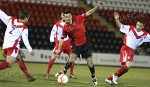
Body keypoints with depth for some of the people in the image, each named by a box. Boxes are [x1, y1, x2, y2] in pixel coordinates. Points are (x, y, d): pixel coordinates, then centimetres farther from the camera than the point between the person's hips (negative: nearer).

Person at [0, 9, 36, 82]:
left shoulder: (11, 20, 12)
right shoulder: (24, 28, 1)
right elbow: (25, 40, -2)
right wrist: (30, 50, 7)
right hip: (13, 46, -7)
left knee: (20, 59, 20)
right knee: (9, 64, -16)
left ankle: (28, 76, 22)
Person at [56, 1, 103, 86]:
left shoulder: (78, 19, -8)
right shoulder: (65, 27, -5)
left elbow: (88, 13, -5)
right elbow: (62, 38, 4)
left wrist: (97, 7, -13)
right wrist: (59, 49, 0)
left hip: (86, 44, 0)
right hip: (76, 45, 0)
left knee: (90, 63, -1)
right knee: (71, 60, -20)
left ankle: (94, 77, 19)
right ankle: (63, 73, -2)